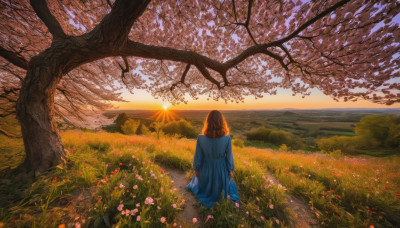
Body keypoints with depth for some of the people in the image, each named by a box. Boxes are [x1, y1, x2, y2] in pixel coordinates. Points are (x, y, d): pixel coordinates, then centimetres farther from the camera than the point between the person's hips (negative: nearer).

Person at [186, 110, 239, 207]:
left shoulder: (201, 138, -31)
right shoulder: (227, 139, -30)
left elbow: (198, 156, -15)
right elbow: (229, 157, -15)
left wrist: (196, 168, 4)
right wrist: (230, 170, 4)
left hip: (206, 168, 0)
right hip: (221, 169, 1)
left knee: (205, 185, 36)